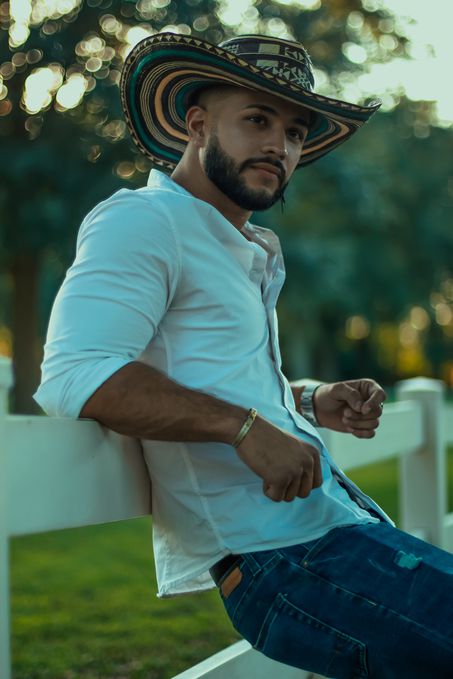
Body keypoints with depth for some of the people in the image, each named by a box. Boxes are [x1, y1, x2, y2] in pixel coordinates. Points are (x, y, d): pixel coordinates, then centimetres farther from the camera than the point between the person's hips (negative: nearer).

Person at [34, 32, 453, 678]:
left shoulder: (246, 253, 23)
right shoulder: (143, 220, -6)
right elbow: (76, 375, -20)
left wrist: (310, 402, 15)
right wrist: (245, 426, -24)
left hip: (330, 511, 10)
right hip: (277, 552, -10)